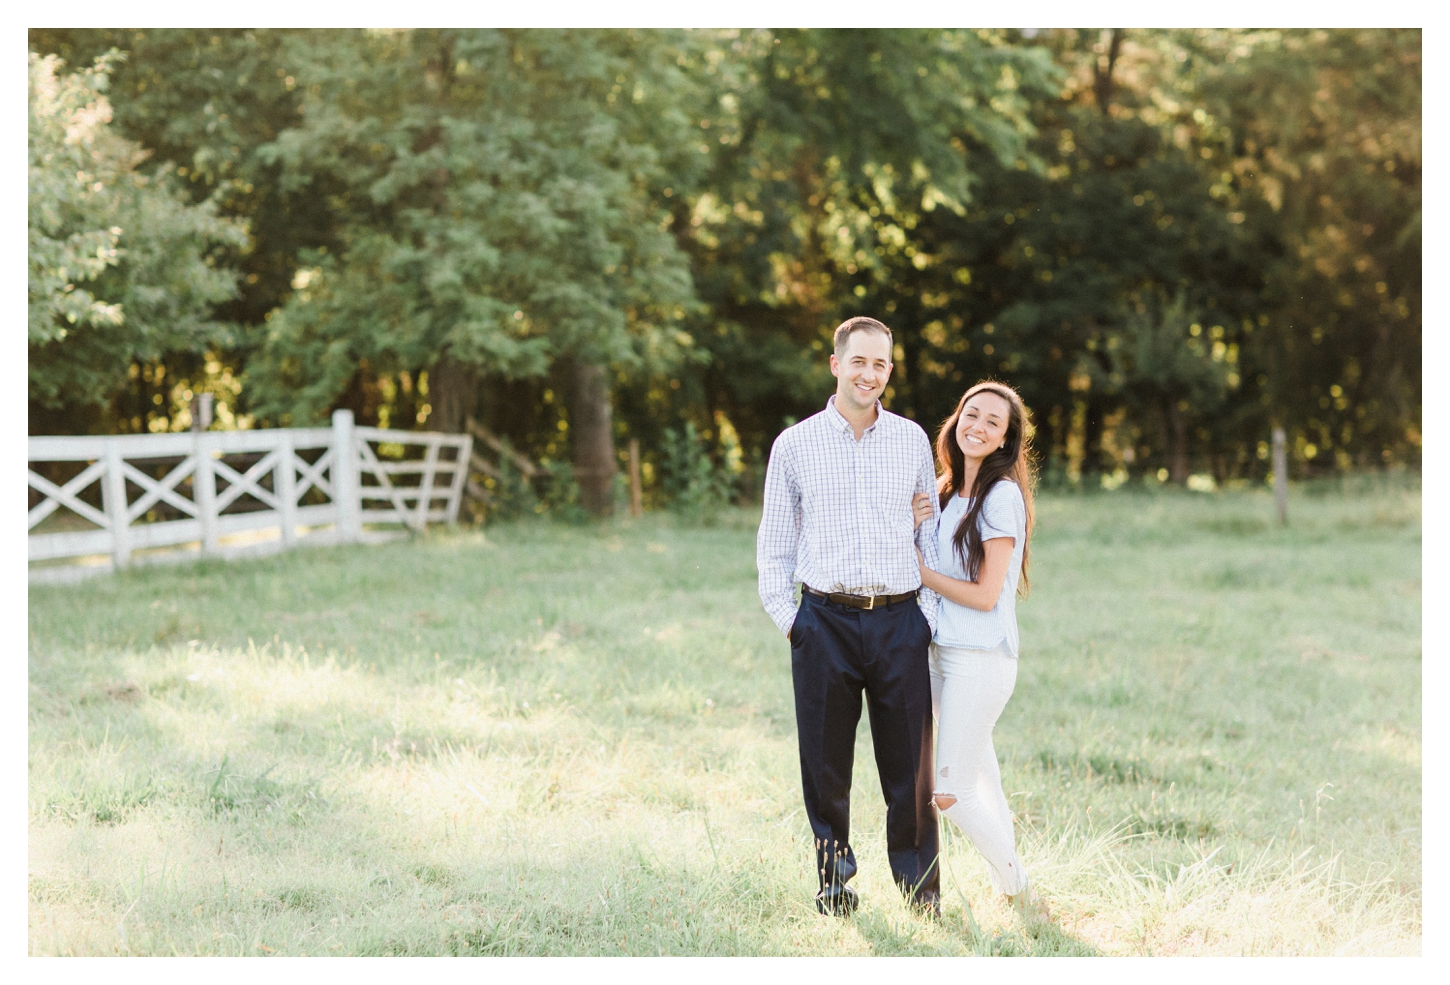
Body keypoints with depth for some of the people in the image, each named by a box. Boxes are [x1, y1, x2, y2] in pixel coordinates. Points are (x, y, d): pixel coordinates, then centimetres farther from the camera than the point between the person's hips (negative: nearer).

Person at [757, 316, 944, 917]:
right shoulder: (794, 445, 6)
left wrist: (932, 614, 5)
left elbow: (933, 532, 14)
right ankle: (834, 882, 17)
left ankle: (920, 886, 14)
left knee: (910, 763, 2)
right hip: (826, 624, 0)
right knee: (825, 763, 3)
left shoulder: (912, 440, 9)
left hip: (899, 623, 1)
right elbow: (774, 544, 11)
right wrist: (787, 618, 0)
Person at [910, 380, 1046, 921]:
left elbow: (985, 594, -16)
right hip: (944, 653, 8)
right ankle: (1008, 886, 25)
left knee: (950, 793, -7)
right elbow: (920, 565, 17)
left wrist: (922, 571, -6)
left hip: (981, 658, -8)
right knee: (980, 780, 14)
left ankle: (1019, 890, 8)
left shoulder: (1002, 496, -13)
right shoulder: (945, 492, 11)